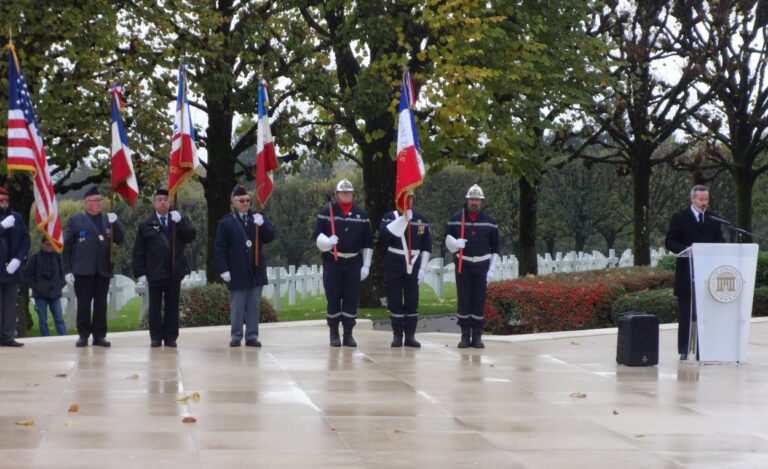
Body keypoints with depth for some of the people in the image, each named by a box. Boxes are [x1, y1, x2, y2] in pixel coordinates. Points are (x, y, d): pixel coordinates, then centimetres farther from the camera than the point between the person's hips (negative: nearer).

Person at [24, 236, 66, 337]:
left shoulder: (57, 256, 4)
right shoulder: (36, 257, -3)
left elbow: (62, 271, 16)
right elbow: (27, 273, 1)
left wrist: (60, 285, 6)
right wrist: (34, 286, -5)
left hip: (55, 294, 2)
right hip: (40, 295, -2)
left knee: (59, 319, -3)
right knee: (43, 321, 2)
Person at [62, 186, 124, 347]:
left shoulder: (108, 219, 12)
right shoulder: (76, 220, 3)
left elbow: (119, 240, 7)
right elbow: (67, 247, 2)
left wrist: (114, 223, -9)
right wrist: (67, 270, -5)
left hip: (103, 270, 3)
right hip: (83, 270, -3)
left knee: (101, 304, 4)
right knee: (83, 304, 0)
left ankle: (99, 335, 8)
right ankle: (83, 335, 6)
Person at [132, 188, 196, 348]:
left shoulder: (180, 221, 10)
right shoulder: (145, 225, 6)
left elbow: (191, 236, -5)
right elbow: (138, 252, 4)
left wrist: (179, 222, -16)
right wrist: (140, 273, -4)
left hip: (174, 272, 1)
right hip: (155, 273, -1)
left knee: (172, 306, 3)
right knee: (155, 307, 1)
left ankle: (171, 337, 8)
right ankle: (156, 337, 7)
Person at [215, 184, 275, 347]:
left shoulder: (258, 218, 9)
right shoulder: (226, 223, 0)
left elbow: (270, 237, 3)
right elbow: (219, 248, -3)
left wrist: (262, 225, -16)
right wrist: (224, 269, -9)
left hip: (256, 271, 3)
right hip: (237, 272, -3)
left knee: (253, 305, 6)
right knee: (237, 306, 1)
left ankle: (252, 335, 9)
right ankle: (236, 336, 8)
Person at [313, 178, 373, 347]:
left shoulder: (362, 215, 8)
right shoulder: (326, 213, 2)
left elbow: (368, 243, 9)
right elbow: (317, 235, -3)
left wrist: (366, 265, 3)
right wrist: (327, 241, -25)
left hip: (354, 263, 2)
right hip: (332, 262, -2)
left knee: (352, 299, 2)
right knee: (333, 299, 1)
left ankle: (348, 334, 10)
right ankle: (334, 334, 9)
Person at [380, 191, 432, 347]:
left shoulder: (421, 219, 8)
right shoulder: (390, 217, 0)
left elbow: (426, 245, 9)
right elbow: (385, 233, -21)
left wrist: (423, 267, 2)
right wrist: (403, 218, -25)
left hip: (413, 264, 2)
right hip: (394, 263, -2)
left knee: (412, 302, 2)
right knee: (395, 301, 1)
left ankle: (410, 336, 7)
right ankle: (397, 335, 7)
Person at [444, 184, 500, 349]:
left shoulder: (489, 221, 5)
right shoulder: (456, 219, 2)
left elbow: (495, 248, 7)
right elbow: (447, 237, 6)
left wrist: (491, 270, -1)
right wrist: (454, 243, -18)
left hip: (482, 266, 0)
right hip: (463, 265, 0)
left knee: (479, 301, 0)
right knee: (463, 301, 0)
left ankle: (477, 336, 5)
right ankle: (465, 335, 6)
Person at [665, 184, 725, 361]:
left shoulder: (713, 218, 12)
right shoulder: (680, 218, 0)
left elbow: (720, 241, 15)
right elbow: (670, 242, -3)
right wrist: (687, 250, -18)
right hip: (687, 272, -3)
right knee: (686, 313, 0)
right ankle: (684, 350, 3)